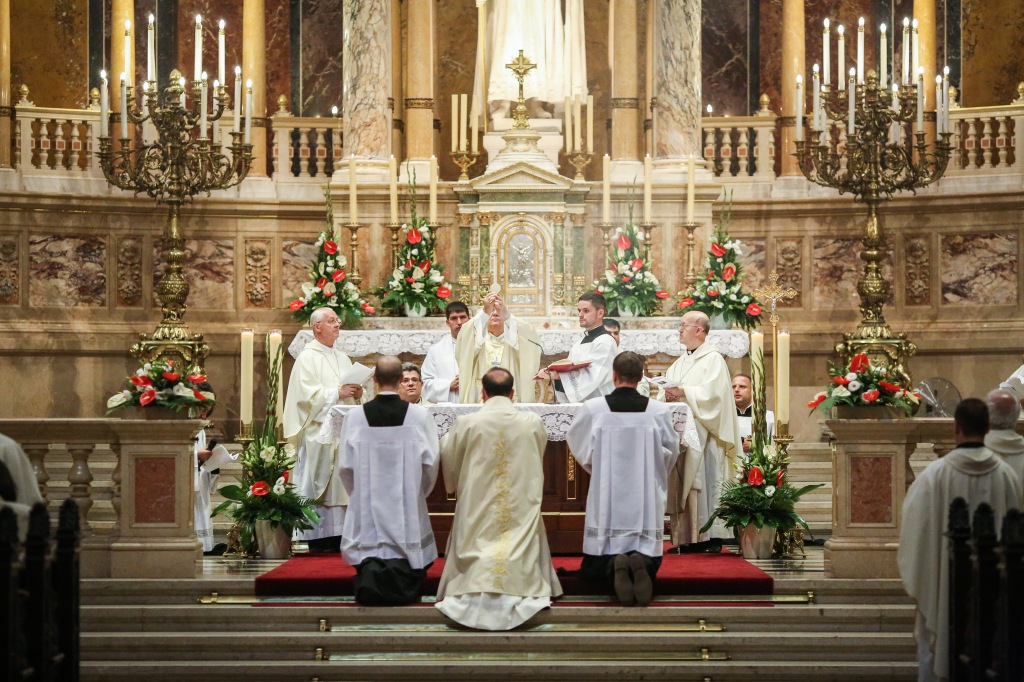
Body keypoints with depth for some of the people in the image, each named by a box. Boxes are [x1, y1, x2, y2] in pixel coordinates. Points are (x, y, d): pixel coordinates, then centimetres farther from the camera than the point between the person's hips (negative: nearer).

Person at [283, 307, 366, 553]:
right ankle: (318, 539, -3)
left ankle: (339, 534, 7)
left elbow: (351, 394, 21)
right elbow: (307, 394, -15)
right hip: (318, 431, -7)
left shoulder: (342, 358, 18)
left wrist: (357, 393, -1)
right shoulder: (307, 357, -5)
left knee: (341, 484, 5)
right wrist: (337, 393, -18)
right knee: (318, 484, -6)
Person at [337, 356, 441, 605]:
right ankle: (400, 583, -24)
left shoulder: (354, 416, -6)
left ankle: (371, 573, -20)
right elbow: (430, 462, -1)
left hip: (367, 506, 1)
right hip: (407, 508, -1)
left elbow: (345, 466, -1)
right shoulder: (419, 415, -7)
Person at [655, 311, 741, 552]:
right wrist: (667, 394, -7)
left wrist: (683, 392, -18)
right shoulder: (679, 364, 22)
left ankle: (711, 537, -11)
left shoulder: (713, 359, -1)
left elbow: (712, 391, -15)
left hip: (702, 431, -7)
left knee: (704, 481, -11)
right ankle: (687, 538, 3)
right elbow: (663, 393, 15)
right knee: (682, 483, 2)